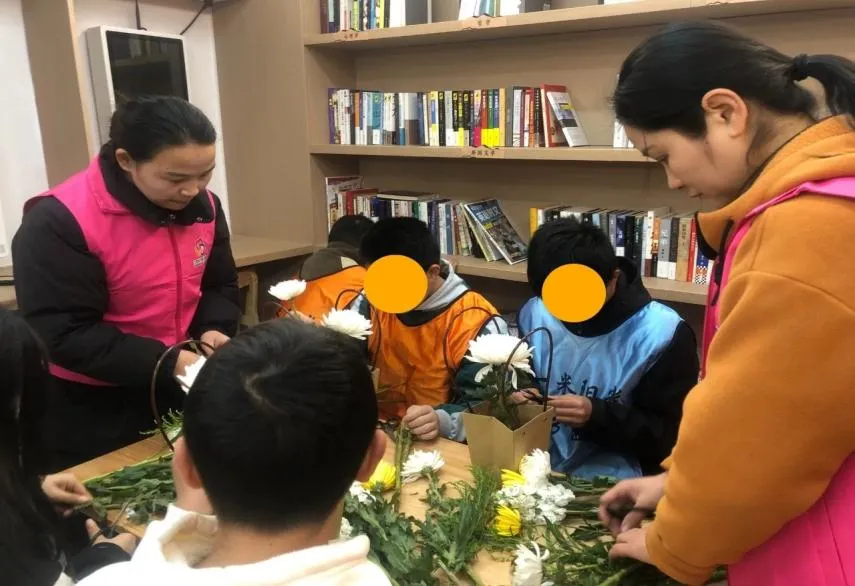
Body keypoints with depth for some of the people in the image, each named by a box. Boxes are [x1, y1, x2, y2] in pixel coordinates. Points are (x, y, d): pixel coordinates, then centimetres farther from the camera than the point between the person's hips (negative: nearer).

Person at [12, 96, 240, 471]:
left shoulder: (204, 206, -4)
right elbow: (62, 333, -23)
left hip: (174, 393, 6)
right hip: (87, 410, -5)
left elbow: (220, 285, 7)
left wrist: (213, 329, -14)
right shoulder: (60, 222, -23)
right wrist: (164, 362, -28)